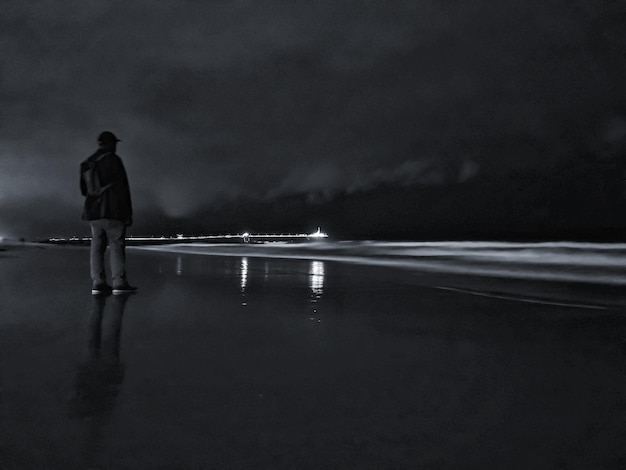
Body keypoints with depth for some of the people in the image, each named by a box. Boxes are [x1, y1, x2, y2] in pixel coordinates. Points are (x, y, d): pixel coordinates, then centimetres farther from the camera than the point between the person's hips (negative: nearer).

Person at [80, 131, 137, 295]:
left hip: (93, 212, 7)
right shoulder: (113, 160, -6)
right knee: (116, 246, -4)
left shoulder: (87, 164, 15)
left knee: (97, 247, 6)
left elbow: (84, 190, 20)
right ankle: (119, 283, -6)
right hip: (112, 211, -6)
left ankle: (98, 283, 4)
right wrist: (128, 213, -9)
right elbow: (122, 188, -10)